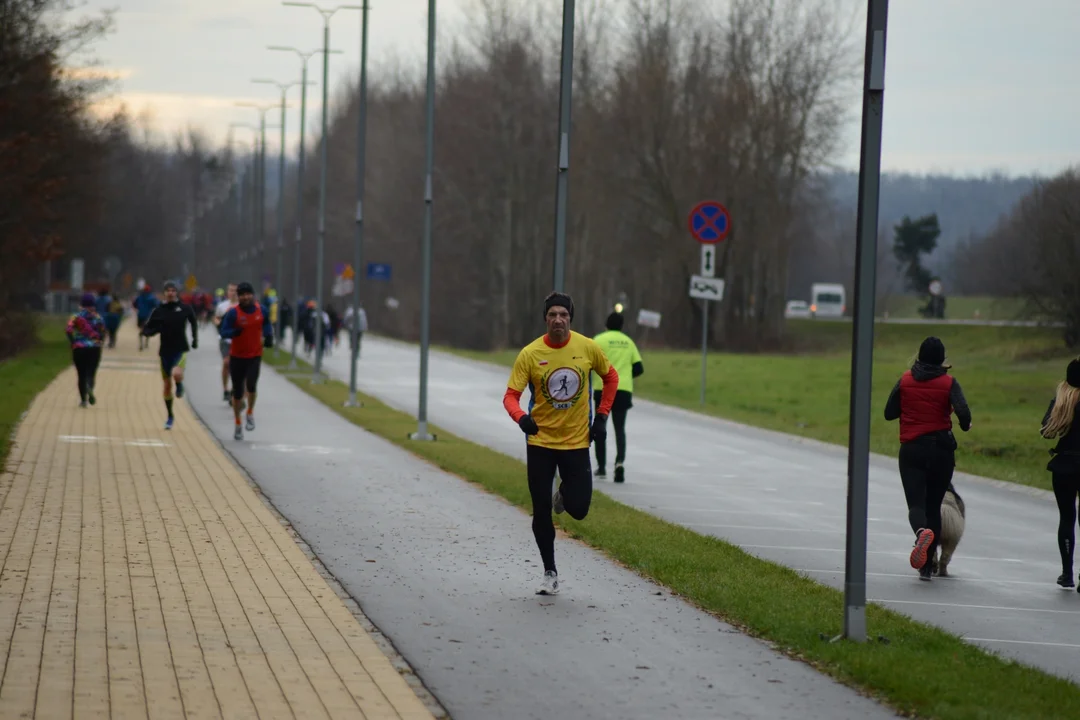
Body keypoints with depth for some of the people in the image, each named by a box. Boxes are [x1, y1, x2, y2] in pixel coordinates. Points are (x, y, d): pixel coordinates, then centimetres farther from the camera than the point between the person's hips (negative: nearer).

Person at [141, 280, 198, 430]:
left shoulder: (185, 308, -2)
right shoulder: (159, 311, -1)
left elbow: (194, 322, 18)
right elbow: (146, 329, 2)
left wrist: (195, 339, 16)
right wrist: (151, 332, -20)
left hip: (181, 349, -2)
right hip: (165, 350, 2)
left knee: (177, 373, -30)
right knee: (167, 384, 9)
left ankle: (180, 385, 8)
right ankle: (170, 417, 24)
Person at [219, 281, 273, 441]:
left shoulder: (261, 311, 0)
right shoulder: (233, 313, -11)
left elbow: (267, 324, 19)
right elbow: (223, 332, -15)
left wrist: (268, 336, 2)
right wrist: (236, 331, -34)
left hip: (255, 356, 1)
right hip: (237, 357, -1)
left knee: (251, 385, -20)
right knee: (237, 392, 4)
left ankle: (250, 413, 8)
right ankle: (238, 424, 21)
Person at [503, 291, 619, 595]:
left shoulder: (588, 348, -7)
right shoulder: (530, 354, -11)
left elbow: (611, 377, 10)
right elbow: (511, 396, -12)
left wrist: (601, 417, 3)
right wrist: (521, 417, -33)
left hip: (577, 441, 1)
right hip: (540, 441, 0)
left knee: (578, 510, -4)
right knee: (541, 511, 2)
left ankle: (563, 496, 33)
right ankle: (550, 572, 20)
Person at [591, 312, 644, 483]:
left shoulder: (599, 340, -2)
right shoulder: (628, 342, 11)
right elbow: (638, 369, 9)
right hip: (624, 390, 3)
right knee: (620, 429, 5)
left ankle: (601, 467, 11)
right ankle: (620, 461, -18)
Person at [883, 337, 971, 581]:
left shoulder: (905, 380, 1)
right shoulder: (948, 383, -4)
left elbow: (889, 413, 4)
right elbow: (963, 413, -16)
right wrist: (965, 426, 6)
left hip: (911, 450, 0)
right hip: (941, 449, 0)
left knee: (916, 503, -4)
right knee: (933, 506, 12)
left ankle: (922, 531, -42)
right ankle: (926, 566, 13)